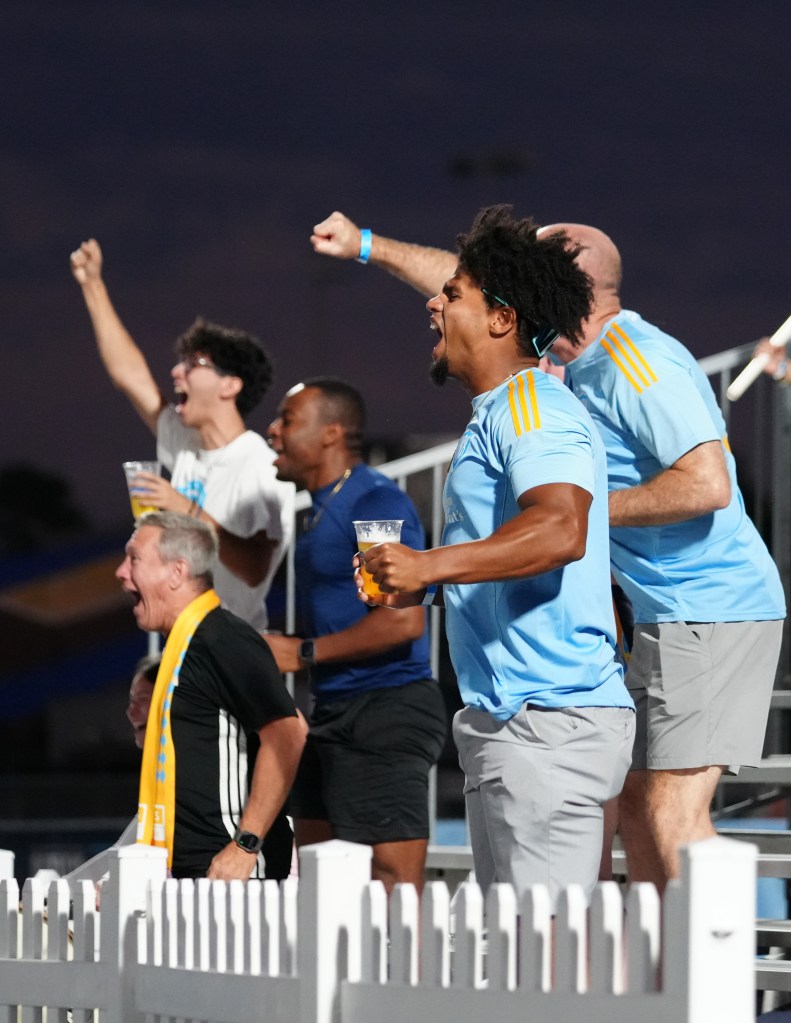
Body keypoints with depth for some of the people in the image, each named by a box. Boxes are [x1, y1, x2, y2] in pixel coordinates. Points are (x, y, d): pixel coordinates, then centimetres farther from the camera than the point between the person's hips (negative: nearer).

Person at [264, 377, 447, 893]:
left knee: (393, 879, -14)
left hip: (386, 711, -11)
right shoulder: (325, 508, 18)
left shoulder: (376, 503, -14)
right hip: (337, 713, 11)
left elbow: (403, 620, -22)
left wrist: (303, 653, -16)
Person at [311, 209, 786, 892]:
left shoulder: (641, 365, -16)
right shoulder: (585, 358, 14)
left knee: (675, 812, -15)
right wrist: (370, 246, 32)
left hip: (712, 612, -10)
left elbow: (707, 484, -26)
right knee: (637, 803, 10)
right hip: (669, 616, 10)